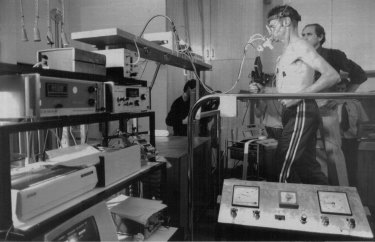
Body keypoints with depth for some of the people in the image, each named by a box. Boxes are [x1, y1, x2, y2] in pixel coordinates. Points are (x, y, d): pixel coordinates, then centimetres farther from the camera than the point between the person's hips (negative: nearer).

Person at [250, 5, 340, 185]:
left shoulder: (299, 46, -7)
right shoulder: (286, 52, 21)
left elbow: (332, 75, -16)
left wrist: (299, 95, -22)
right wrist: (261, 90, 8)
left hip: (301, 111, -10)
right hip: (292, 112, 10)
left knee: (285, 170, -11)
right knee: (307, 166, 13)